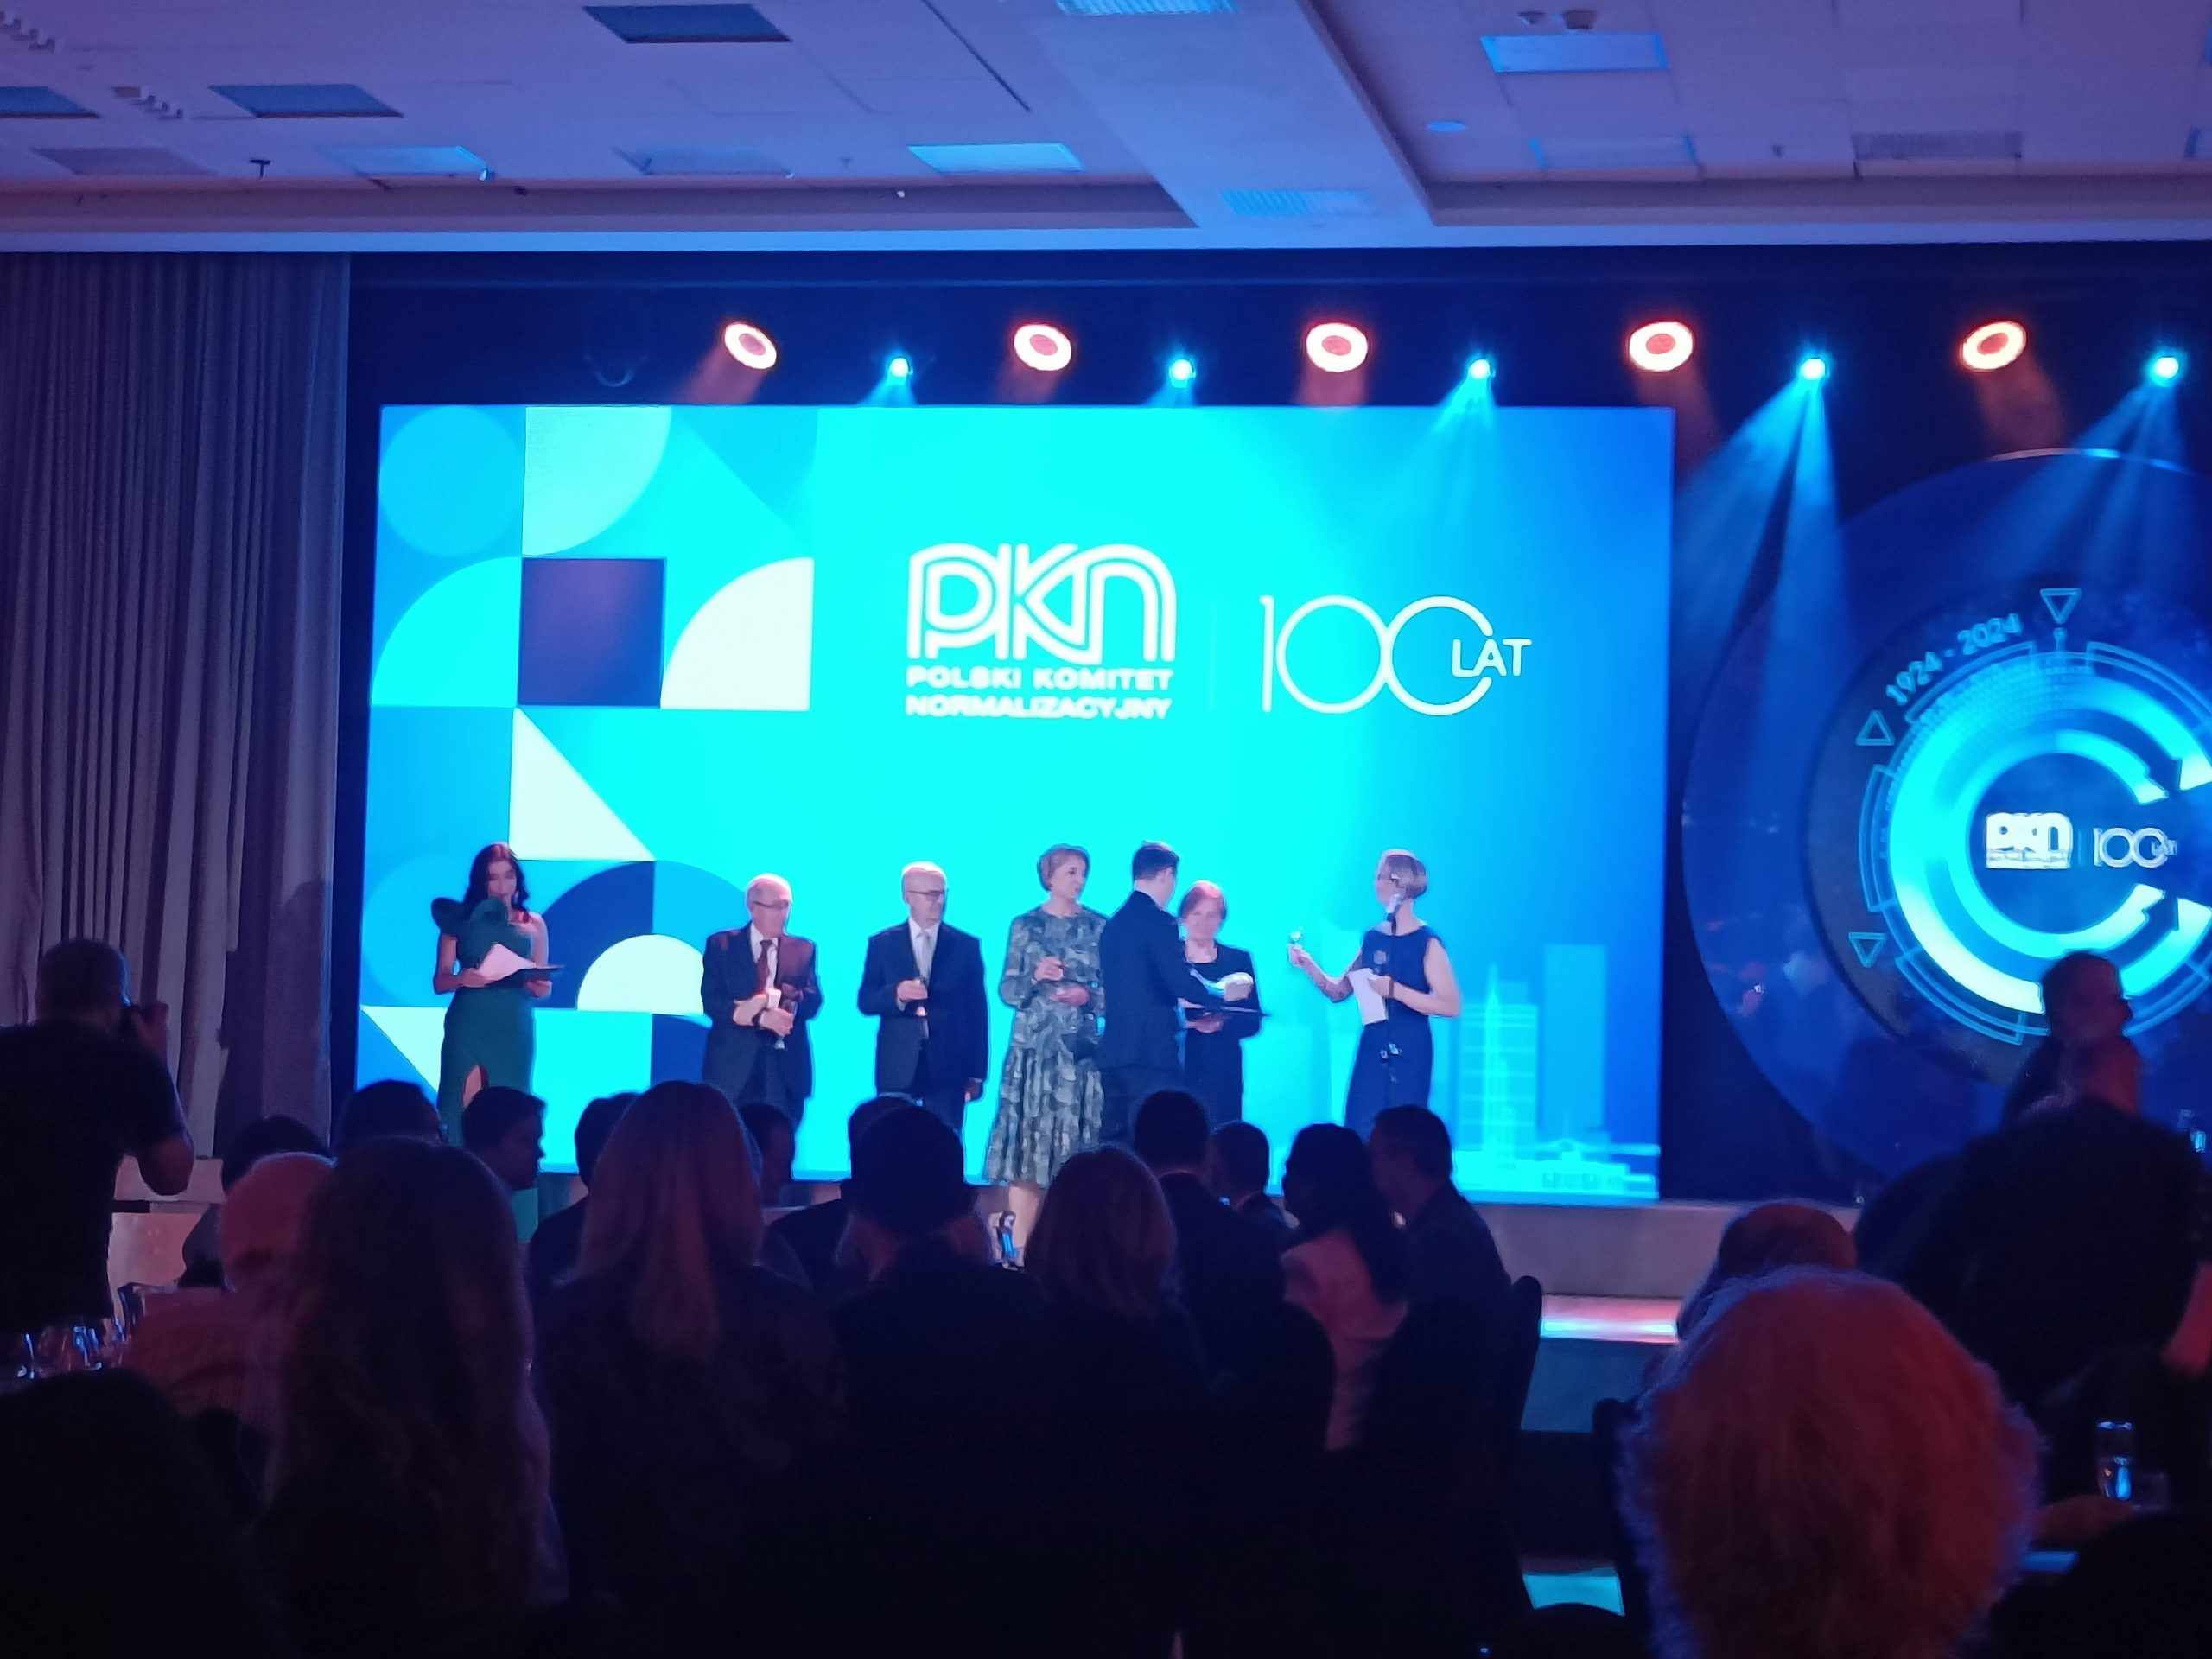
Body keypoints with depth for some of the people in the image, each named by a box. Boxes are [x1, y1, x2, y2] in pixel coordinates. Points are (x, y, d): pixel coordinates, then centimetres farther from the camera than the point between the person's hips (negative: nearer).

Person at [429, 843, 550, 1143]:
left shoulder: (534, 924, 10)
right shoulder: (460, 920, 5)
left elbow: (544, 987, 12)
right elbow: (439, 982, 2)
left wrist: (541, 987, -12)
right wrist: (462, 979, -20)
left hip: (514, 1029, 2)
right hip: (468, 1027, -2)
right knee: (461, 1108, -9)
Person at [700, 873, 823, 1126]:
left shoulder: (803, 949, 11)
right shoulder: (721, 945, 5)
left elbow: (812, 1002, 0)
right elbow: (711, 1001, -5)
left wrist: (768, 1000, -16)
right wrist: (762, 1018, -17)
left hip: (785, 1067, 2)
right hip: (733, 1064, -1)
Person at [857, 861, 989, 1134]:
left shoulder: (966, 945, 7)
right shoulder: (882, 944, 7)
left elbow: (976, 1012, 7)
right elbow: (865, 1001, 5)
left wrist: (977, 1073, 3)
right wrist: (896, 995, -17)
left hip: (948, 1067, 0)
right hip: (897, 1067, 0)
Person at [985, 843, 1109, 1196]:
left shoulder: (1098, 927, 7)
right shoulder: (1025, 926, 7)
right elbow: (1007, 991, 4)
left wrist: (1088, 996, -14)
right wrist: (1034, 977, -14)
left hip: (1081, 1048, 0)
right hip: (1033, 1045, 0)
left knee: (1078, 1145, -4)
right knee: (1026, 1138, -5)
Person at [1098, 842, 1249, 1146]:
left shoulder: (1113, 924, 15)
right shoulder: (1157, 921, -10)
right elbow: (1184, 982, -16)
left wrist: (1177, 1000, 30)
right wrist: (1224, 993, 1)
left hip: (1113, 1053, 8)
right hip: (1152, 1053, -8)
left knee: (1115, 1142, 8)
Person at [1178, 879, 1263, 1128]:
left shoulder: (1238, 959, 14)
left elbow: (1252, 1020, 8)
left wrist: (1221, 1023, -10)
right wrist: (1184, 1021, -16)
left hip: (1222, 1071, 1)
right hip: (1176, 1068, -1)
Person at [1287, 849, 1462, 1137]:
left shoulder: (1427, 943, -8)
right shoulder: (1372, 938, 9)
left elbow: (1451, 1006, -15)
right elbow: (1338, 991, 16)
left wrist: (1394, 990, -20)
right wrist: (1308, 966, -1)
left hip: (1410, 1055, -5)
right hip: (1371, 1051, 5)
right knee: (1359, 1134, 1)